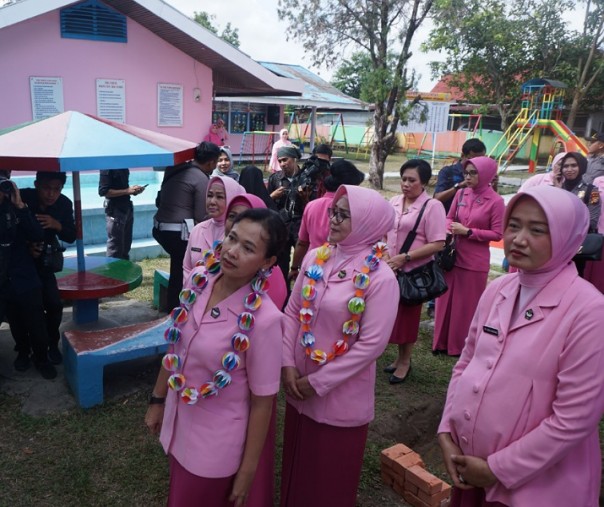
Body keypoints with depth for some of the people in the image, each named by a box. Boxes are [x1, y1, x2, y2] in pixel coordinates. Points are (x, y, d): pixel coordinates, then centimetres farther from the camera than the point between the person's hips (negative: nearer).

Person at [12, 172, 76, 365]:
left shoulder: (64, 204, -13)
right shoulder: (21, 198, -21)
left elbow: (71, 237, -7)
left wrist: (57, 225, -26)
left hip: (43, 262, 2)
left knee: (54, 304, -9)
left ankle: (53, 345, 15)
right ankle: (23, 349, 15)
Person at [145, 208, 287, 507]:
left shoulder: (264, 319, -28)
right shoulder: (198, 281, -11)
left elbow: (262, 402, -18)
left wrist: (247, 472, -10)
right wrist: (157, 400, 12)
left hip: (218, 446, -6)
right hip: (179, 425, 6)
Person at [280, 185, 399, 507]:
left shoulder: (380, 278, -19)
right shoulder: (315, 258, -2)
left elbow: (372, 344, -20)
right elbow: (293, 312, 3)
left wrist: (318, 382, -16)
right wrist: (287, 365, -6)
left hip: (341, 397, -5)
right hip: (299, 387, 5)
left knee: (331, 476, 16)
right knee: (297, 466, 25)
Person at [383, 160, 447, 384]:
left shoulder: (432, 206, -12)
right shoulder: (394, 202, 5)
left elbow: (437, 244, -17)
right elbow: (384, 232, 13)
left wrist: (405, 257, -19)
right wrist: (385, 255, -5)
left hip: (414, 271, -5)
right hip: (391, 269, 5)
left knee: (408, 315, 8)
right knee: (394, 313, 13)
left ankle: (405, 361, 26)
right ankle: (400, 357, 32)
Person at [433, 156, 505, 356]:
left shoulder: (495, 201, -11)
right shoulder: (461, 194, 2)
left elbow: (497, 234, -10)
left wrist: (467, 231, -16)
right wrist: (449, 228, -10)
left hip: (475, 261, -4)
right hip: (452, 256, 5)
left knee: (467, 304, 8)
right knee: (446, 300, 12)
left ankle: (462, 345, 25)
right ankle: (442, 342, 27)